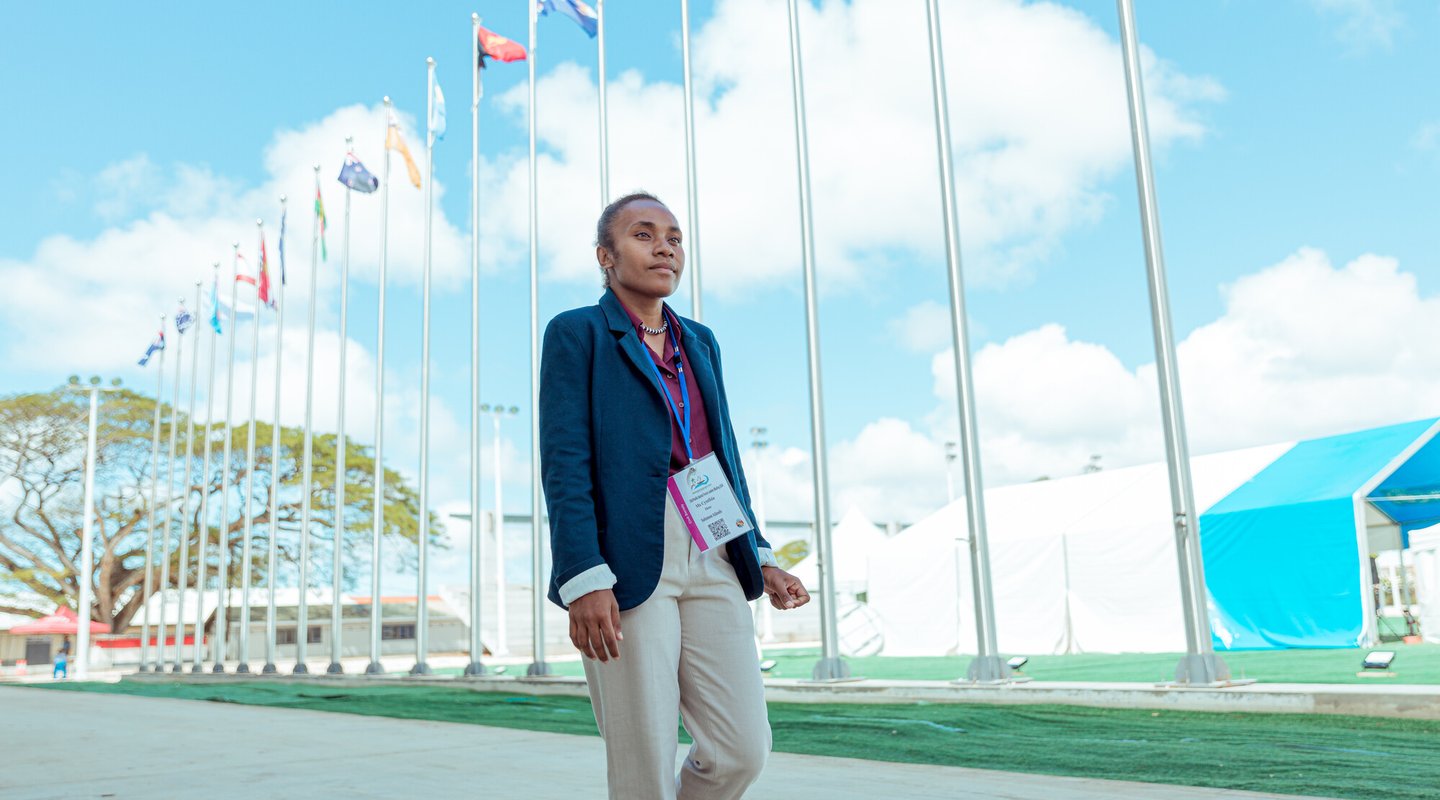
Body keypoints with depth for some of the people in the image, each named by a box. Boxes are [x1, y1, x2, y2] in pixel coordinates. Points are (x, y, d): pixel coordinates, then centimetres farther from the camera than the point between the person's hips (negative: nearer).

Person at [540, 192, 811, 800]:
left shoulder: (700, 342, 21)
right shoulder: (575, 334, 3)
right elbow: (564, 463, -7)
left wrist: (759, 558, 15)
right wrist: (584, 580, -17)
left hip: (711, 558, 6)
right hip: (625, 561, -5)